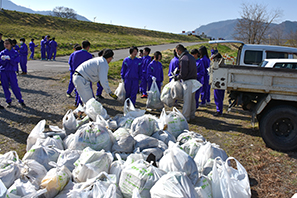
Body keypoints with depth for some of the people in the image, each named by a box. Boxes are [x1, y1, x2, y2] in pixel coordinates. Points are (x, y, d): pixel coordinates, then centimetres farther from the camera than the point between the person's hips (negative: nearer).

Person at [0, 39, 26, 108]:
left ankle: (21, 101, 8)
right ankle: (9, 101, 18)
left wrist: (9, 59, -21)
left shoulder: (15, 53, 1)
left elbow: (15, 63, -7)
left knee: (15, 87, -6)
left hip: (12, 72, -2)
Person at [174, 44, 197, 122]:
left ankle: (185, 117, 4)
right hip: (194, 80, 9)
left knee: (187, 100, -3)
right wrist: (178, 76, 17)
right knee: (192, 99, 16)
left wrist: (177, 78, 0)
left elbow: (183, 73, -18)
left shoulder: (183, 59, -16)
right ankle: (192, 115, 26)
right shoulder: (191, 57, 13)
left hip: (188, 81, -9)